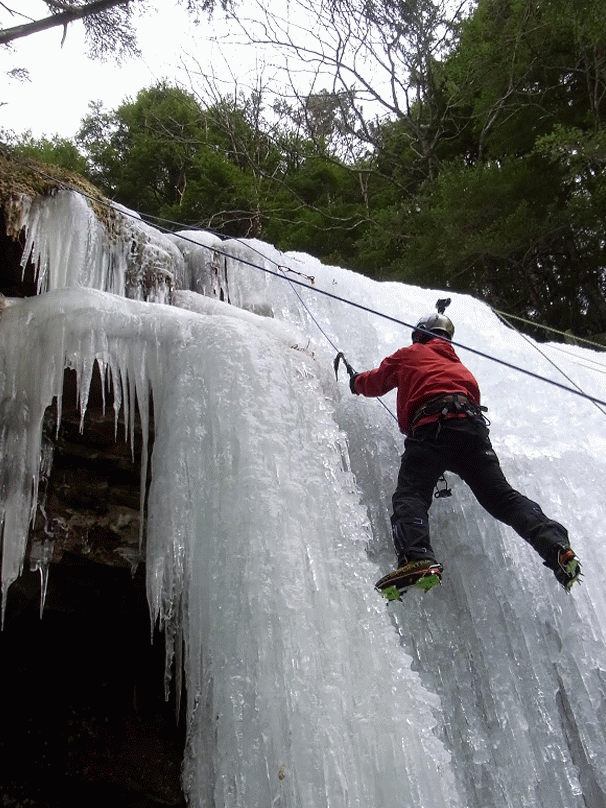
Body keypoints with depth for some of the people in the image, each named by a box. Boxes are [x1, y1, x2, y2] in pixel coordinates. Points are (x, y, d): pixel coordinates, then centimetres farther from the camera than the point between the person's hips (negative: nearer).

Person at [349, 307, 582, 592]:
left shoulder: (408, 355, 26)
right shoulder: (455, 361, 38)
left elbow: (373, 383, 37)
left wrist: (356, 380, 59)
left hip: (432, 426, -5)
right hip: (473, 425, 5)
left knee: (410, 495, -13)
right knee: (501, 495, 1)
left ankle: (417, 557, -39)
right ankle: (557, 548, -16)